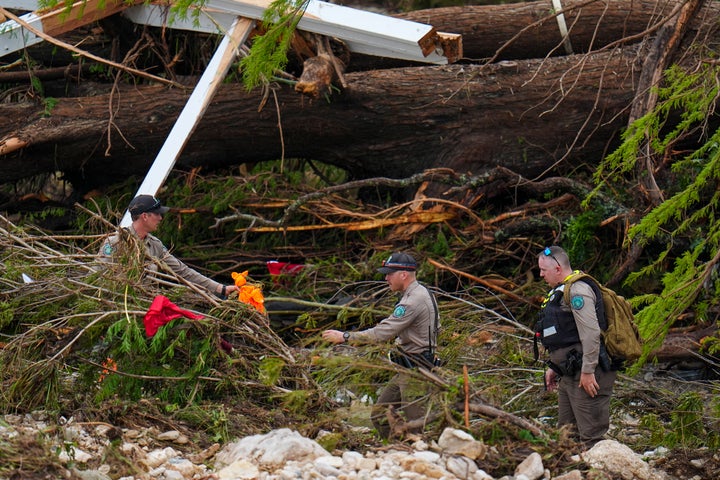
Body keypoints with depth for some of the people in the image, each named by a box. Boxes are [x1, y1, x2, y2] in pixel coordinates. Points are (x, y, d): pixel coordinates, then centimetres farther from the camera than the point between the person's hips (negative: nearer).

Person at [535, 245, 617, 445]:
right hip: (570, 374, 11)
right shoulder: (561, 291, 20)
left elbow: (591, 333, -24)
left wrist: (588, 371, -25)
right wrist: (554, 368, 27)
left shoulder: (577, 290, -15)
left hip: (586, 375, -11)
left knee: (591, 435, -11)